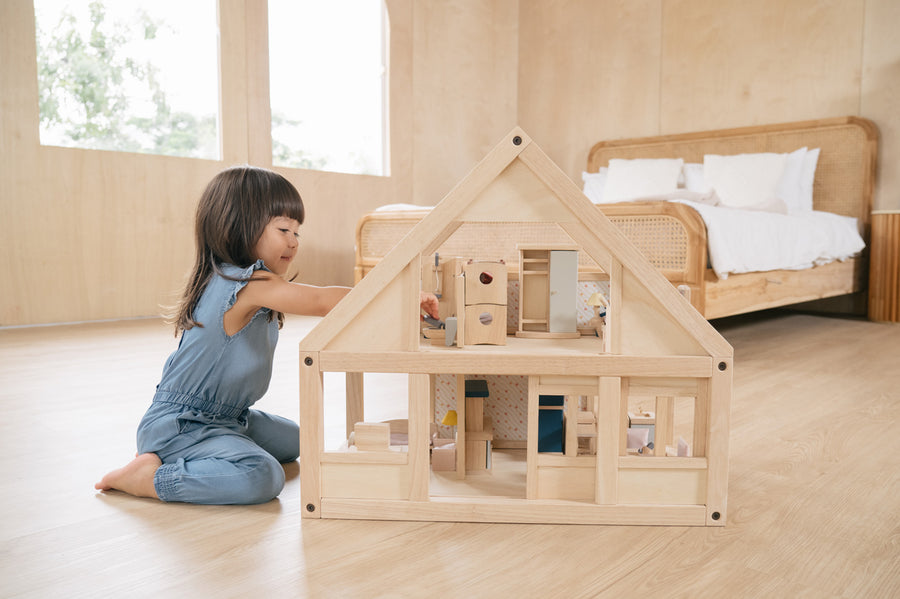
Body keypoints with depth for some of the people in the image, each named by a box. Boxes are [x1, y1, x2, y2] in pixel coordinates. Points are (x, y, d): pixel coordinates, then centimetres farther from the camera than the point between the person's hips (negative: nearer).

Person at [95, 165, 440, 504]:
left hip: (223, 417, 11)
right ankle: (147, 476, -12)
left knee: (291, 440, 26)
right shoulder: (249, 284, -23)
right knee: (262, 477, -31)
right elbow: (323, 302, -26)